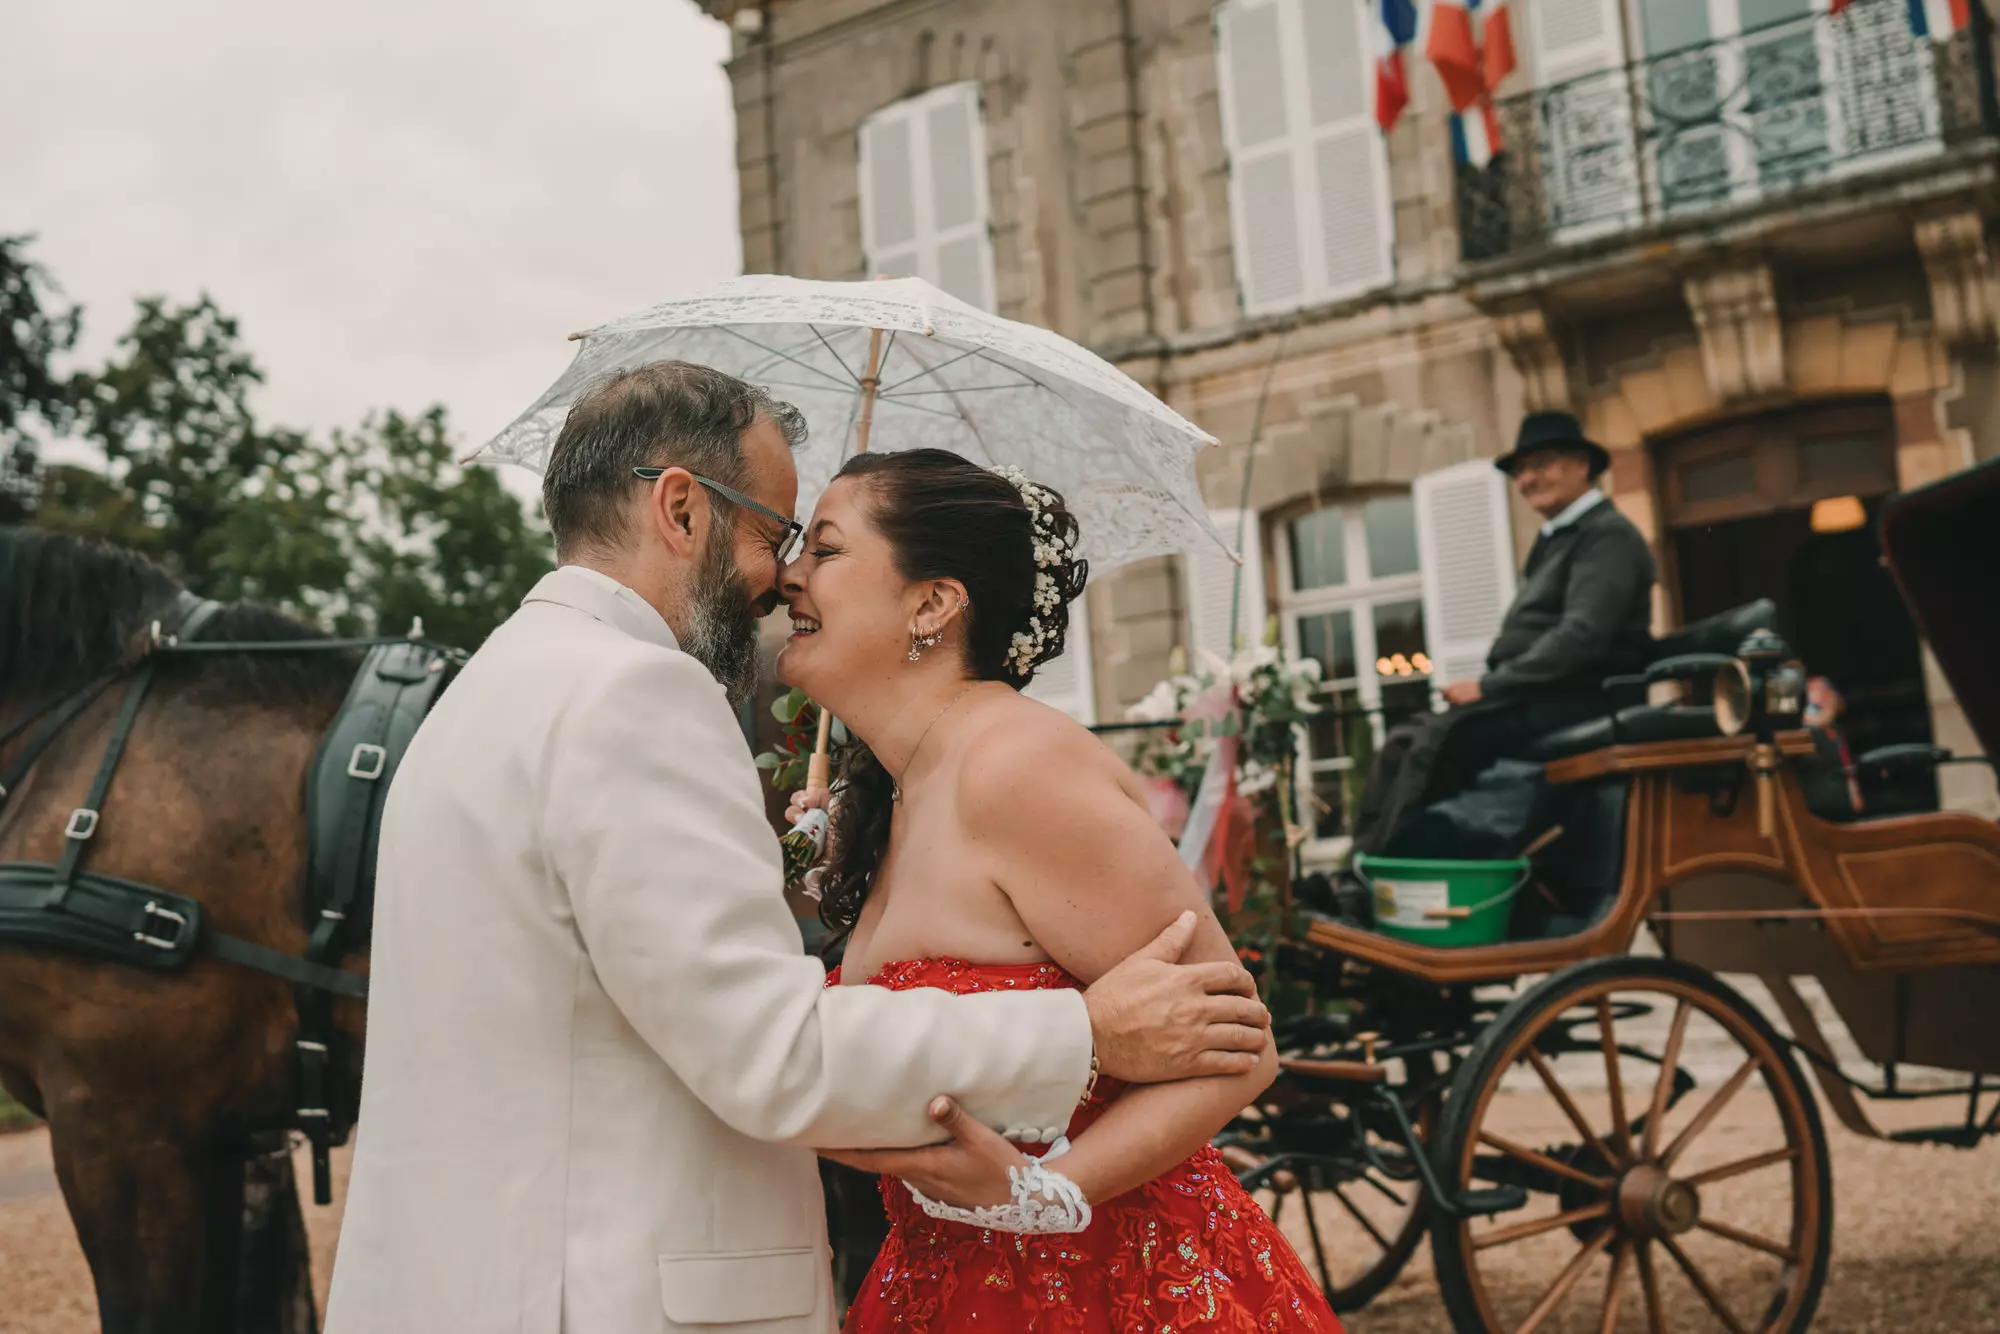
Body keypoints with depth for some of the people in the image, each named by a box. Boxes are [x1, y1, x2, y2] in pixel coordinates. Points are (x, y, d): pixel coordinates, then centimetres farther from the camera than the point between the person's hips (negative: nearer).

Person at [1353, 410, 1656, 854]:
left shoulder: (1607, 535, -7)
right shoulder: (1554, 539, 23)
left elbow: (1583, 635, -20)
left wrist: (1488, 686, -19)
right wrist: (1487, 686, 1)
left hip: (1575, 700, -9)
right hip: (1536, 696, 9)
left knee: (1440, 737, -27)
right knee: (1404, 739, -5)